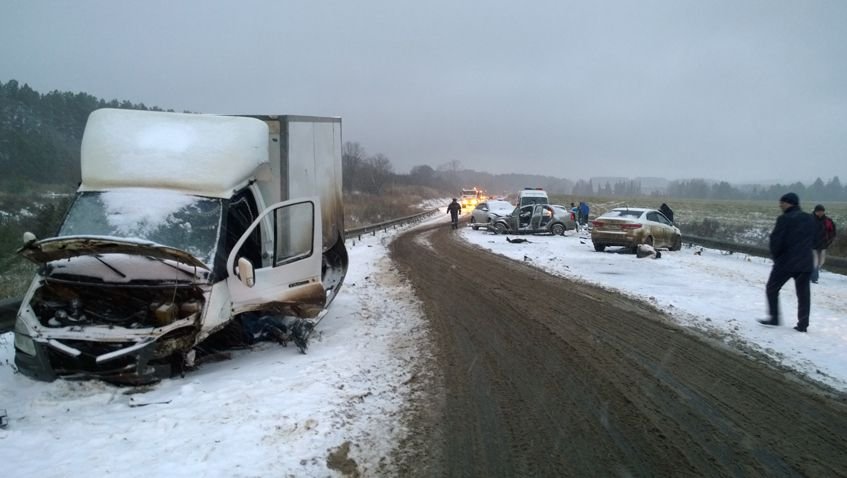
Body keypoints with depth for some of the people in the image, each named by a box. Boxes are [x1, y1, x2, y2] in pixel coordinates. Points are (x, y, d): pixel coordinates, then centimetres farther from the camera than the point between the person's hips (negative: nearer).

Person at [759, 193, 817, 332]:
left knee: (772, 288, 9)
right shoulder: (810, 219, 9)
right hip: (806, 263, 6)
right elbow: (814, 241, 15)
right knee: (803, 293, 10)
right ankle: (803, 324, 9)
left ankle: (774, 318, 8)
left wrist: (776, 257, 1)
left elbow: (776, 240, -14)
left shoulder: (785, 219, -12)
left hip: (786, 262, -6)